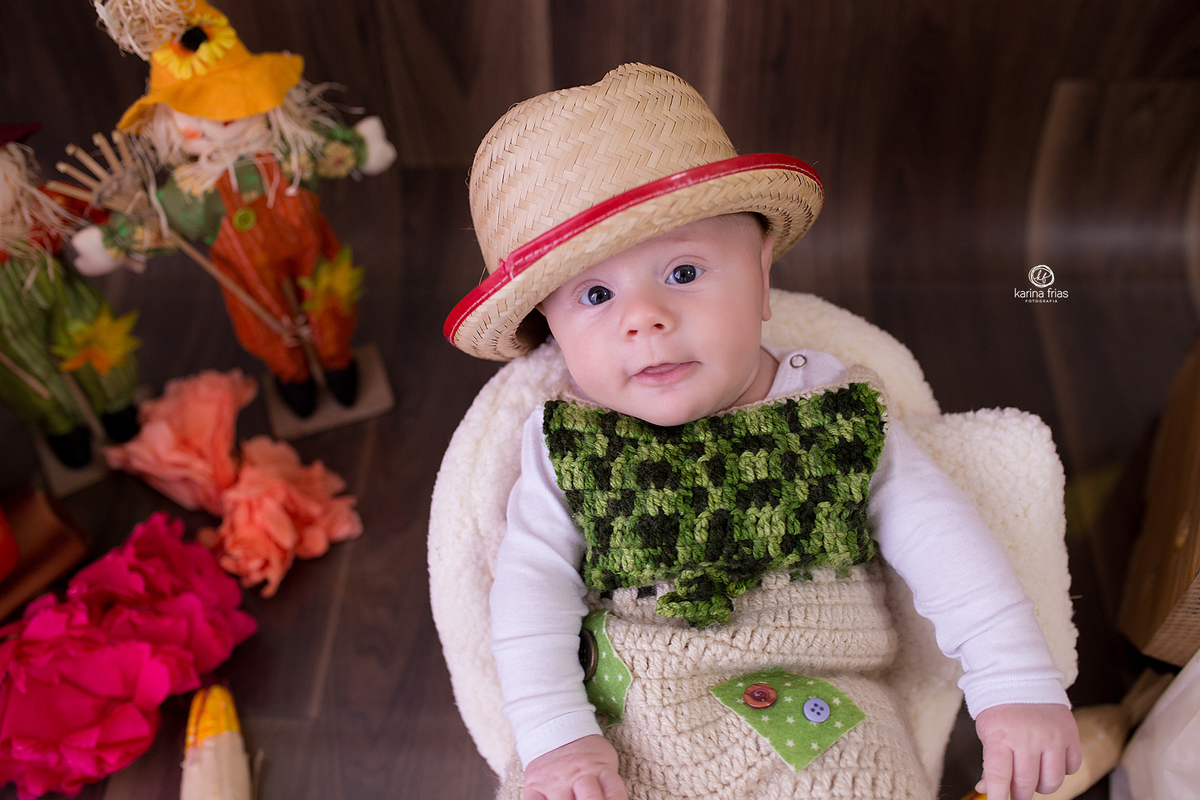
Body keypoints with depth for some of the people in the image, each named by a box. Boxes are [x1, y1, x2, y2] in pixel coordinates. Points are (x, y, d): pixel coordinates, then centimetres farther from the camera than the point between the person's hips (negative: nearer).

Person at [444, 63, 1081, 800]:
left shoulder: (841, 412, -4)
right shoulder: (561, 441, -4)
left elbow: (940, 538, -2)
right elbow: (533, 584, -5)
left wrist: (1019, 683, -8)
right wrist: (553, 734, -14)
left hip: (818, 725, 0)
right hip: (622, 732, 1)